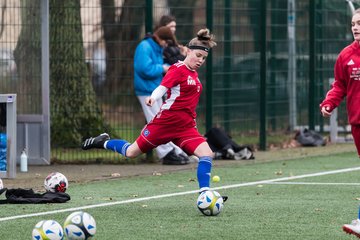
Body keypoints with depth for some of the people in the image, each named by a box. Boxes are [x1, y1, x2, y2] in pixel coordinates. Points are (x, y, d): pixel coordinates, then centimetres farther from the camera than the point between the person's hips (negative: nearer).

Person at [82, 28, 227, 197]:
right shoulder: (178, 69, -12)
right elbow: (163, 87, -27)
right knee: (131, 152, 7)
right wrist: (153, 98, -46)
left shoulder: (194, 74, 11)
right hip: (166, 120, -6)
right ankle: (103, 142, 34)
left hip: (186, 126, 6)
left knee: (207, 154, -16)